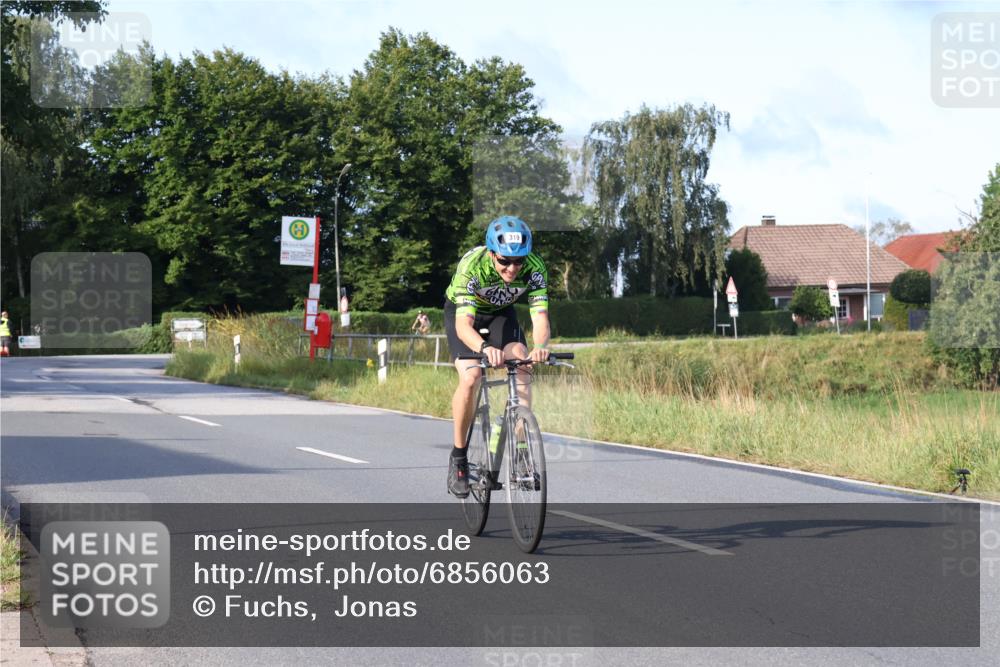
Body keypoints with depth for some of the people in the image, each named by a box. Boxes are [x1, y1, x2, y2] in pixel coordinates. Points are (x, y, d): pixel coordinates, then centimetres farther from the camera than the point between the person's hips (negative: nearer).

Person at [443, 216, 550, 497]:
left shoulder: (534, 268, -30)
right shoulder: (472, 266, -38)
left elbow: (540, 317, -37)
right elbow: (464, 324, -46)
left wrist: (540, 347, -59)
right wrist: (484, 348, -67)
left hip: (500, 312, 3)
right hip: (462, 312, -3)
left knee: (521, 368, -23)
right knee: (470, 378, -23)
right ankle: (458, 456, -7)